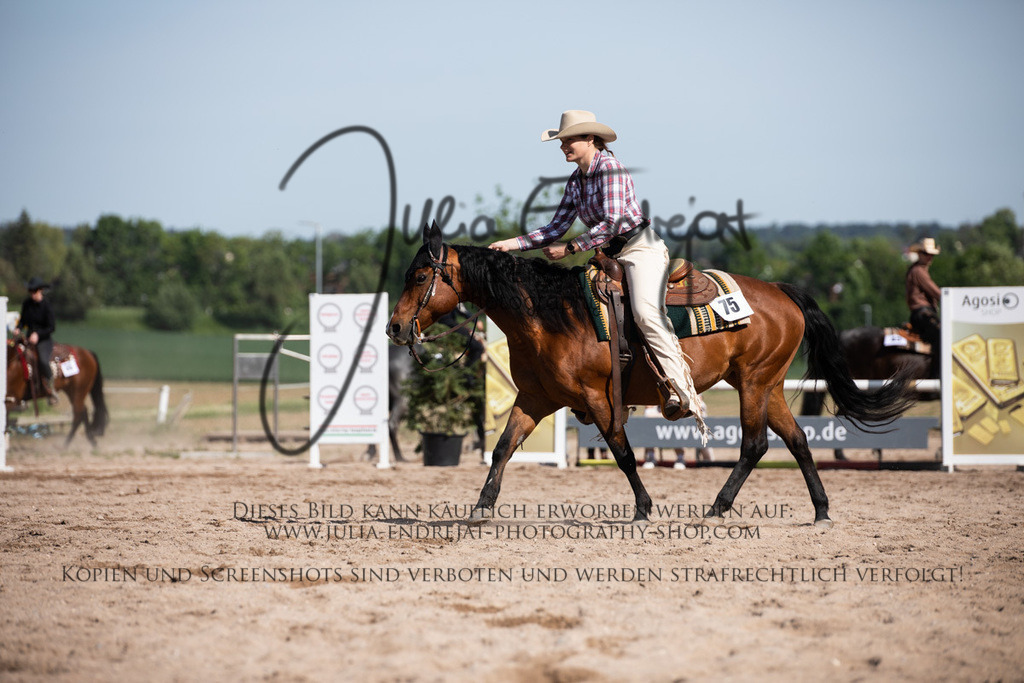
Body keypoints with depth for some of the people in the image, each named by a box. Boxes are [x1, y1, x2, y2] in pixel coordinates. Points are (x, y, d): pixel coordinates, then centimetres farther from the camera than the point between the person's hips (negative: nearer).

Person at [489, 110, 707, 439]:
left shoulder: (609, 168, -13)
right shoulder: (576, 180, 12)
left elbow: (611, 223, -21)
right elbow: (556, 229, 15)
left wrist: (569, 248, -19)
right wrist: (514, 243, 4)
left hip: (641, 248, -10)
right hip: (611, 256, 10)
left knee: (645, 312, -30)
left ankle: (683, 389, -31)